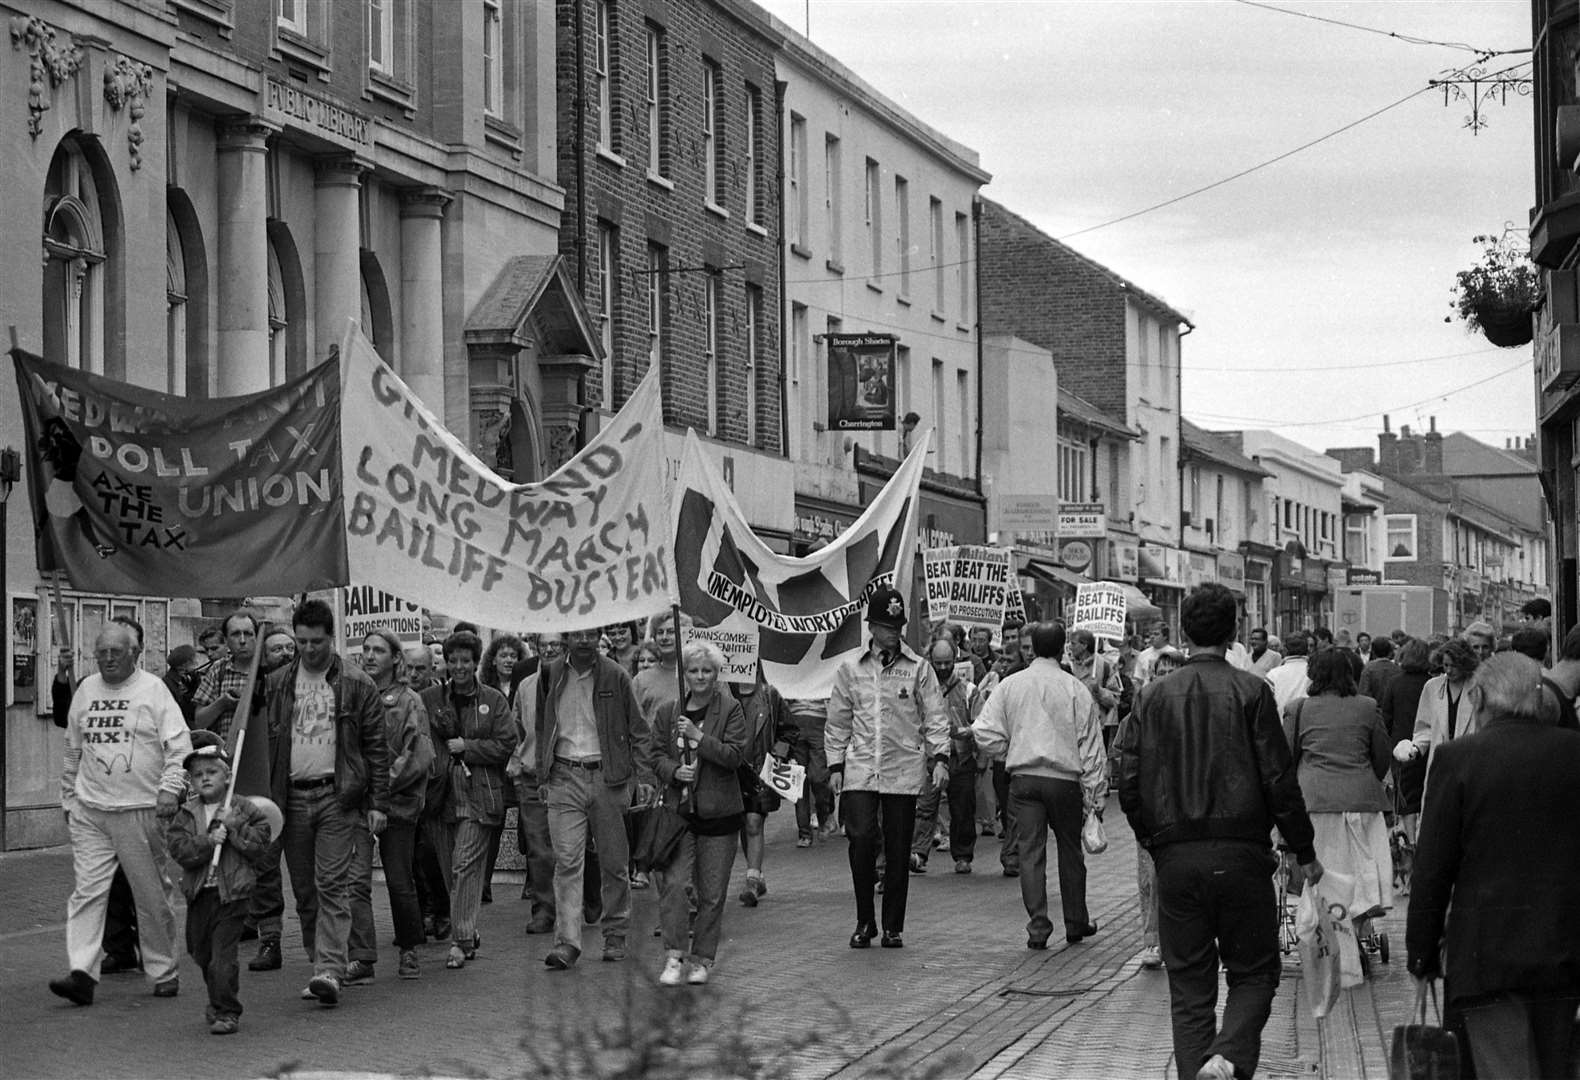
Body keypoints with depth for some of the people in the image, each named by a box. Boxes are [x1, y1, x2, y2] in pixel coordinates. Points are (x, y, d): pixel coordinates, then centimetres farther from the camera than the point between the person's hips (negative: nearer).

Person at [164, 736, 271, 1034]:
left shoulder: (244, 810, -2)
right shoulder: (185, 815, 5)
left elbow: (259, 845, -8)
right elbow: (180, 850, -8)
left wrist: (235, 829, -18)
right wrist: (208, 841, -21)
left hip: (231, 893, -5)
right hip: (199, 895, 5)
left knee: (222, 954, -11)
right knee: (200, 951, 18)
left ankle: (227, 1012, -3)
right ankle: (220, 1001, 39)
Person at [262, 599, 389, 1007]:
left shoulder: (356, 686, 2)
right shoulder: (277, 685, 11)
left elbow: (376, 748, 1)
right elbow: (265, 744, 9)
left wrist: (378, 803, -5)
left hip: (337, 795, -4)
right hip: (292, 797, 4)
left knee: (333, 887, -11)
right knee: (304, 892, 6)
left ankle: (330, 970, -17)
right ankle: (319, 965, 15)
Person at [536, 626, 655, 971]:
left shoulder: (615, 676, 0)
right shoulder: (551, 675, 6)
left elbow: (640, 731, 3)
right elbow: (542, 729, 14)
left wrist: (644, 778, -6)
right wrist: (544, 776, 7)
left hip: (608, 776, -1)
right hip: (565, 779, 1)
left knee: (615, 862, 7)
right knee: (567, 861, -9)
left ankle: (615, 936, 21)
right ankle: (567, 942, -13)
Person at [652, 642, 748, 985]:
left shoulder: (730, 710, -1)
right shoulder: (668, 712, 8)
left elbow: (736, 755, -10)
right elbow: (656, 754, 9)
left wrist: (699, 737, -19)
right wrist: (674, 771, -11)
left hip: (718, 813, -1)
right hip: (678, 810, 1)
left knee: (712, 892, 4)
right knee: (674, 883, -12)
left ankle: (702, 959, 15)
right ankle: (674, 956, -8)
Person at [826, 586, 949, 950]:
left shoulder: (918, 669, 5)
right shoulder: (850, 670, 9)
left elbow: (934, 716, 4)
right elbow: (837, 722, 13)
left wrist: (940, 757, -7)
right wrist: (835, 765, 7)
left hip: (903, 771, 0)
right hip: (860, 770, 0)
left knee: (898, 849, 2)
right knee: (861, 840, -12)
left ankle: (893, 926, 12)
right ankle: (864, 921, 3)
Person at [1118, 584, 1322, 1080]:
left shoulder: (1152, 696, 3)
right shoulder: (1251, 692, -5)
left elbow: (1129, 784, 2)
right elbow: (1279, 779, -6)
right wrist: (1305, 853, 3)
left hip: (1175, 858, 2)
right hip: (1241, 852, -2)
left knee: (1189, 987, 10)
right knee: (1254, 973, 9)